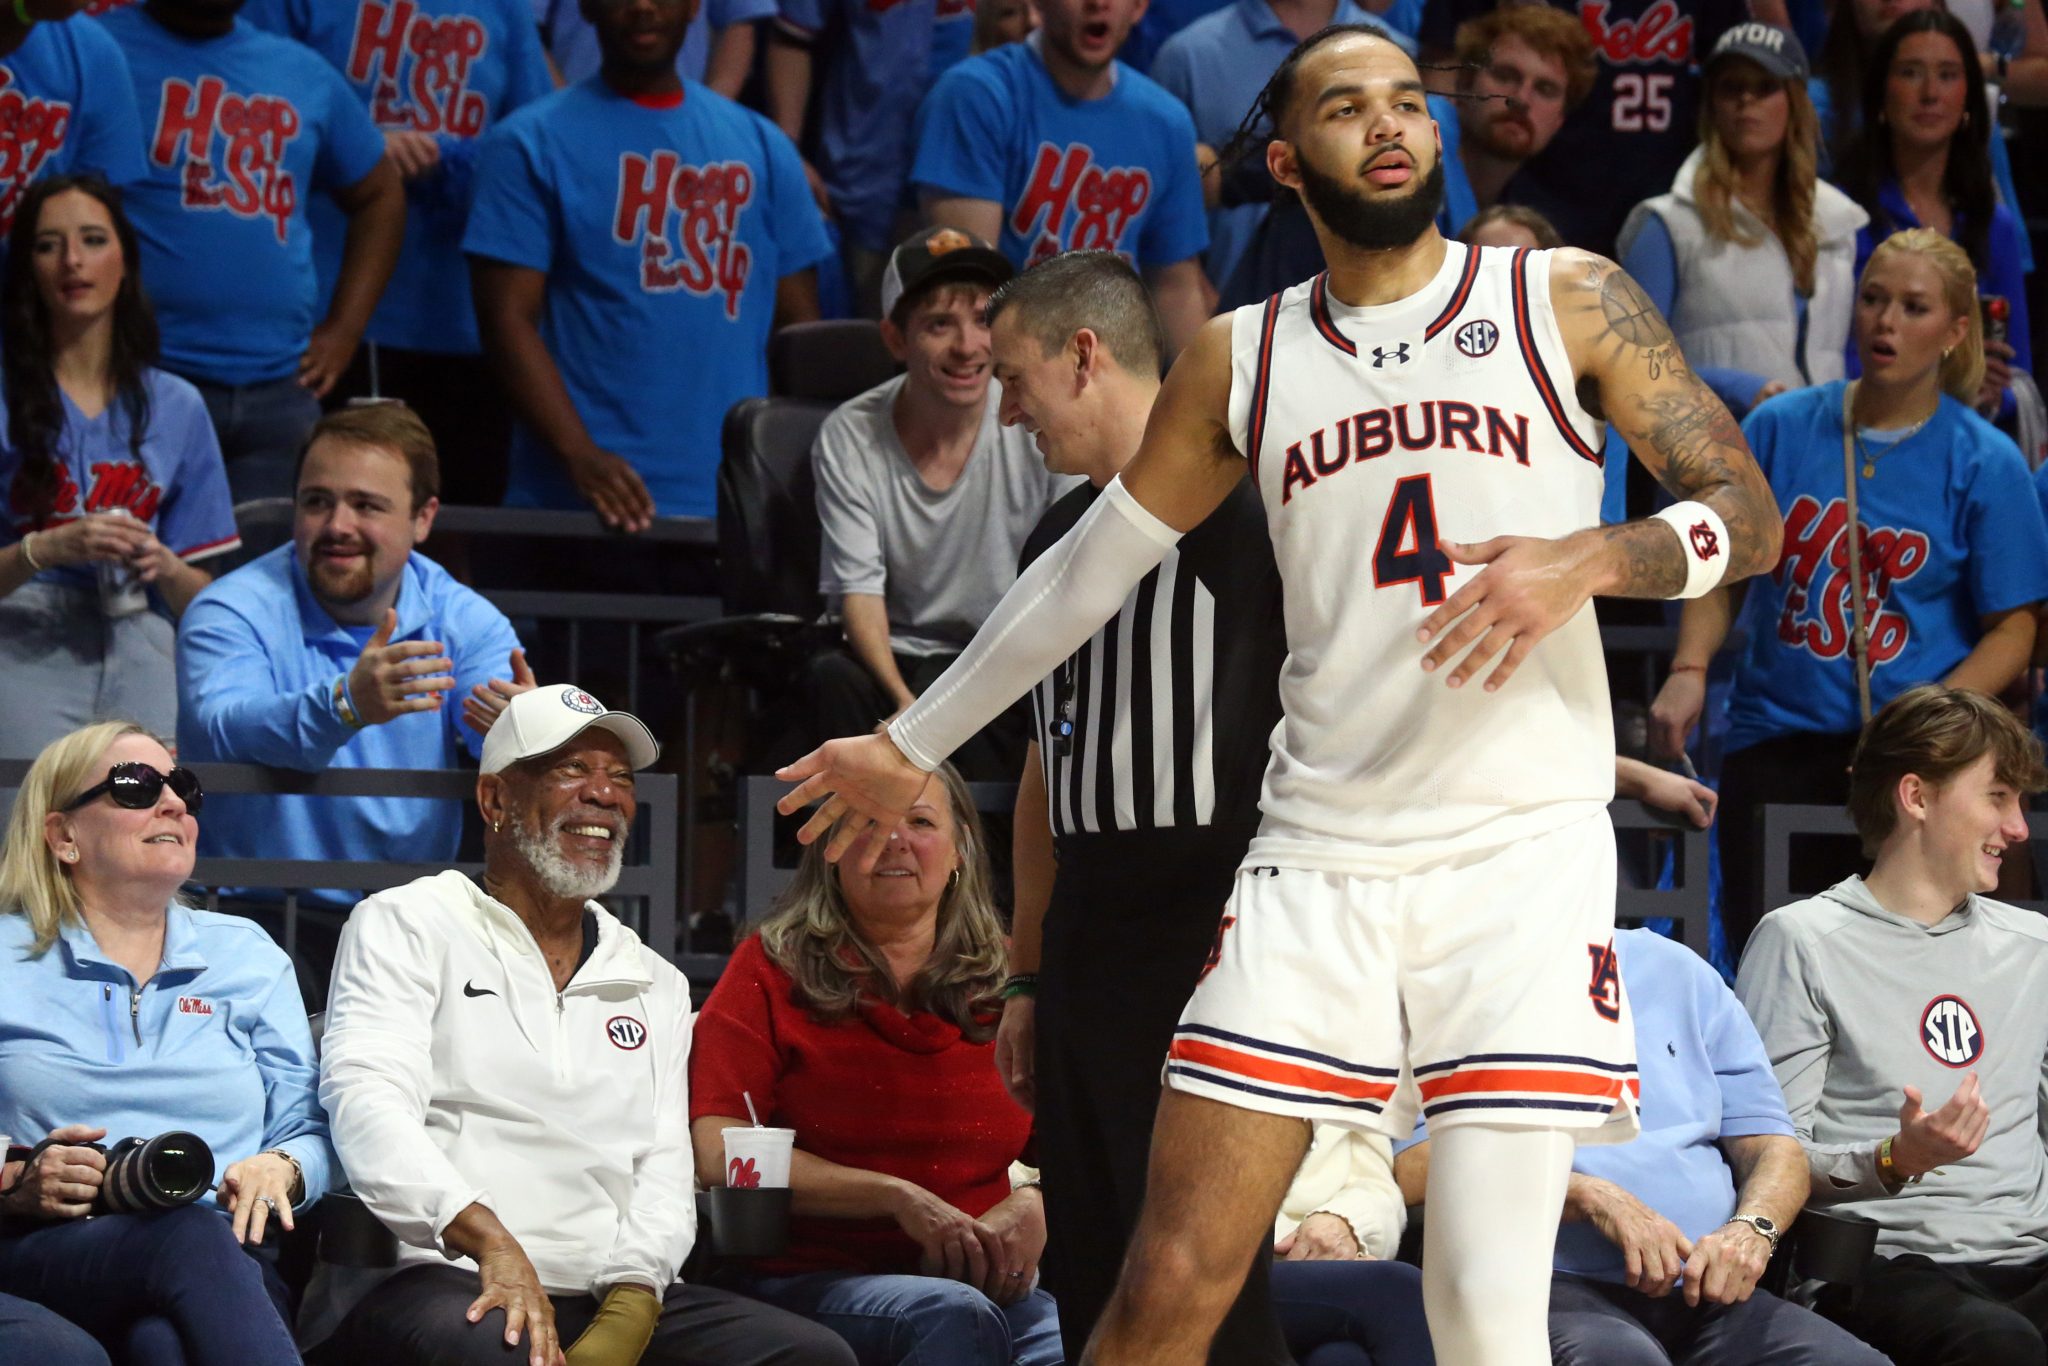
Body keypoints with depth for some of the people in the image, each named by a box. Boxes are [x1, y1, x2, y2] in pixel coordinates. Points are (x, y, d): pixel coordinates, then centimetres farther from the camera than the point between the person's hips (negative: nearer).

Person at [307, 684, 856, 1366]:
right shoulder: (405, 927, 10)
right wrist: (489, 1241, -23)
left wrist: (629, 1310, -7)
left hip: (611, 1301, 5)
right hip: (437, 1277, -5)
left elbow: (664, 1170, 14)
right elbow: (370, 1098, -7)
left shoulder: (655, 984, 24)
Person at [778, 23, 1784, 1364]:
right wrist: (911, 747, 28)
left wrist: (1589, 561, -17)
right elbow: (1088, 569, 23)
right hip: (1318, 857, 2)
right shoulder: (1241, 360, 12)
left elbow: (1750, 519, 2)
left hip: (1523, 849, -2)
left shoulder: (1566, 299, 5)